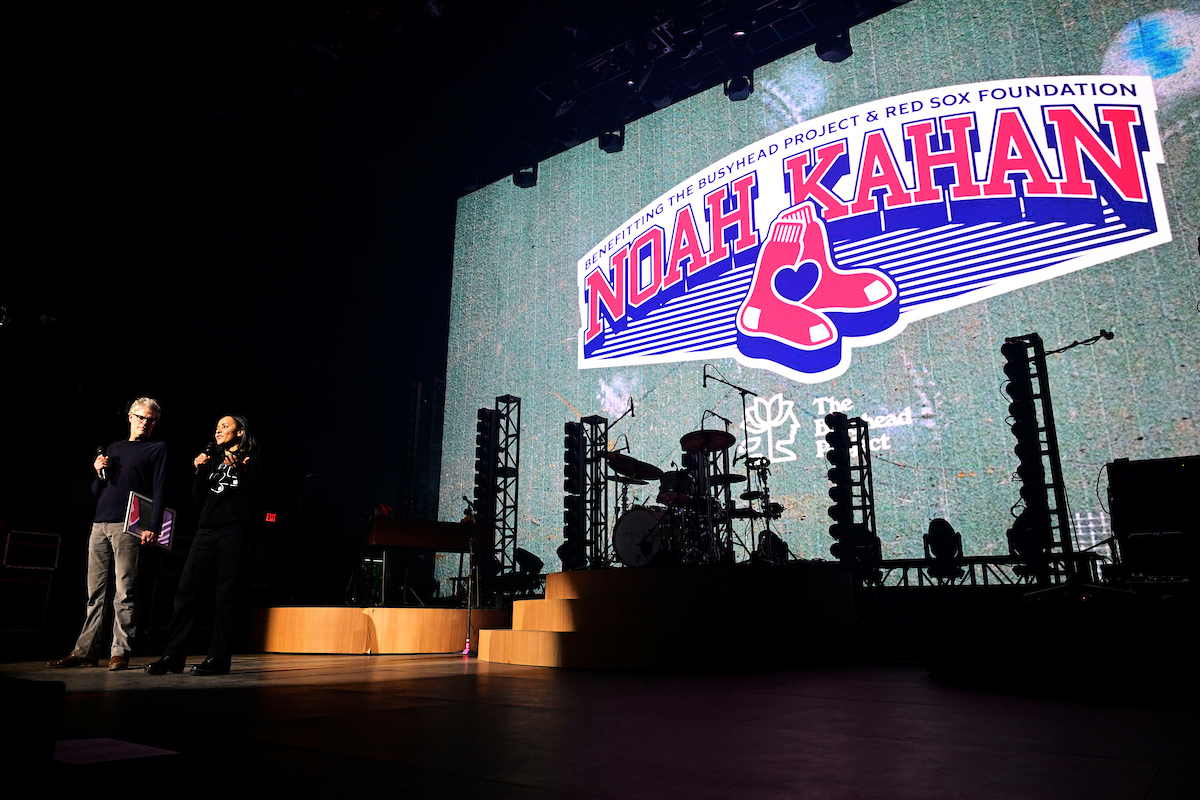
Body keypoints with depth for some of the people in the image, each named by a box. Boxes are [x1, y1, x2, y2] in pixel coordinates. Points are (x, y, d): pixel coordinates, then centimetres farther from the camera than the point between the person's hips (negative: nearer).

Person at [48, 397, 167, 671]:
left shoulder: (157, 449, 8)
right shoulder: (113, 449, 23)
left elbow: (159, 490, -1)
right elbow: (96, 492, 25)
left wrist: (153, 527, -12)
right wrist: (100, 473, 3)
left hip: (128, 527, -5)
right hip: (100, 525, 5)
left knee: (123, 593, -7)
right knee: (96, 593, 6)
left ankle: (120, 652, -4)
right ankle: (85, 651, 10)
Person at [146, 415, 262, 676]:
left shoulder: (251, 459, 8)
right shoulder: (213, 460, 24)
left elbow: (255, 495, -5)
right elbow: (199, 500, 18)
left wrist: (240, 471, -19)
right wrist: (201, 472, 5)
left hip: (235, 531, -6)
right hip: (207, 530, 6)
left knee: (227, 594, -7)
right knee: (187, 589, -2)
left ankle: (218, 658, -5)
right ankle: (173, 656, 1)